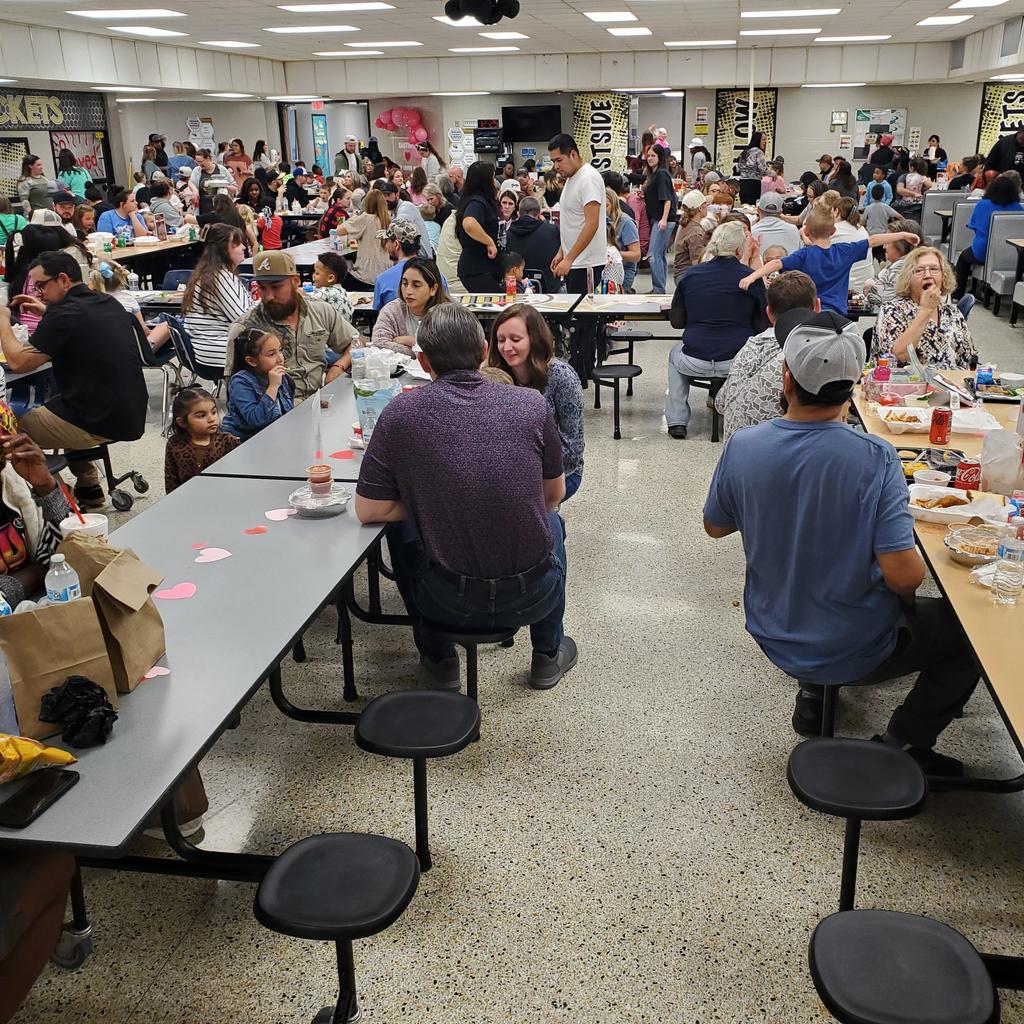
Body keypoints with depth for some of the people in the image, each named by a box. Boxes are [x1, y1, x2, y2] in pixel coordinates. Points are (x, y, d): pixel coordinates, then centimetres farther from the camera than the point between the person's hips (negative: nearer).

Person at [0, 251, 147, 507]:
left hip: (101, 424, -8)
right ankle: (88, 487, 33)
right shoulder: (110, 304, 7)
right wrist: (47, 312, 19)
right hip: (132, 416, 9)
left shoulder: (65, 314, -17)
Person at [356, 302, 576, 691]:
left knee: (400, 527, 29)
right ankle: (548, 654, 40)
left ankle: (438, 658, 36)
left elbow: (368, 510, -5)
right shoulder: (531, 404, -6)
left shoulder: (400, 415, -12)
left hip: (449, 601, -1)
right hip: (532, 597, 1)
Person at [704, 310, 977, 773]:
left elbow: (714, 526, 0)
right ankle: (901, 743, 15)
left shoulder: (742, 447, -17)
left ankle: (814, 693, 29)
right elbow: (903, 575, -27)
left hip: (776, 641, 4)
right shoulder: (874, 458, -27)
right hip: (857, 653, -4)